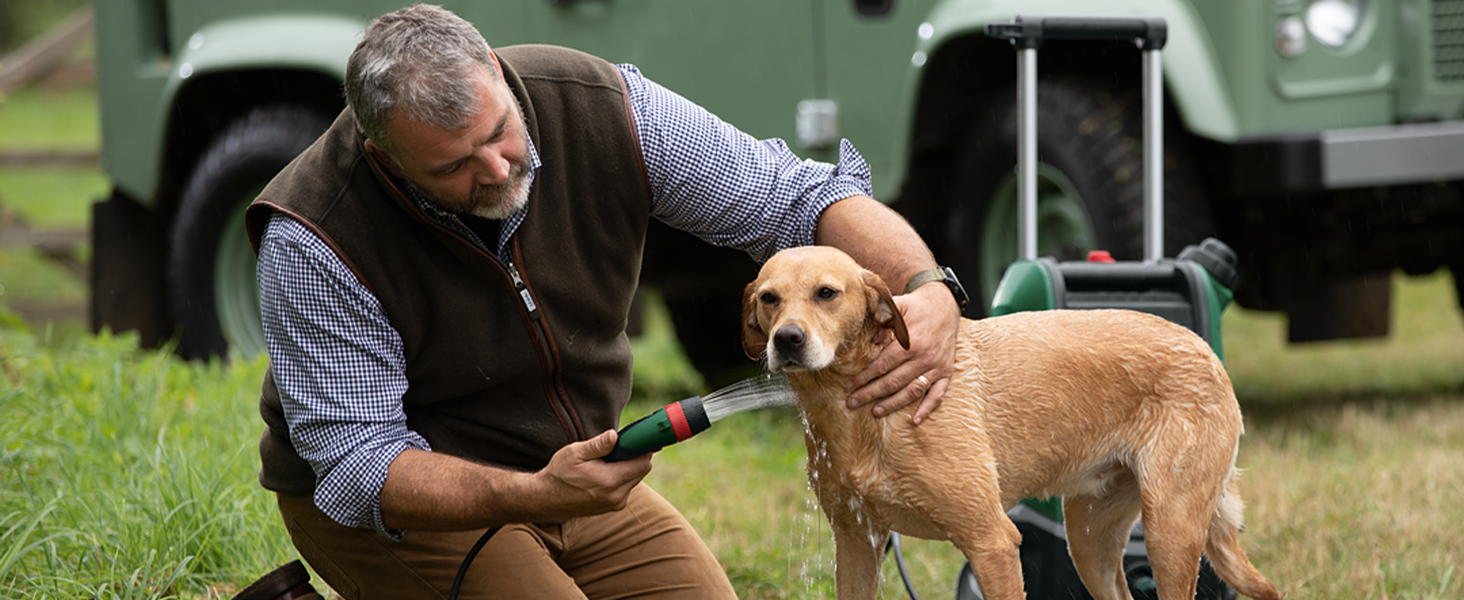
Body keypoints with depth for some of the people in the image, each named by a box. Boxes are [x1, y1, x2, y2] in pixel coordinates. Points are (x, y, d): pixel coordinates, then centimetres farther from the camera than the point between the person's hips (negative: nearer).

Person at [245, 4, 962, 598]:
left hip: (575, 470, 6)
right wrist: (534, 495, -44)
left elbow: (803, 197, -13)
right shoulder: (313, 242, -29)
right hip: (388, 509, -5)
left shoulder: (600, 108, -18)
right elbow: (356, 467, -28)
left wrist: (929, 293, -33)